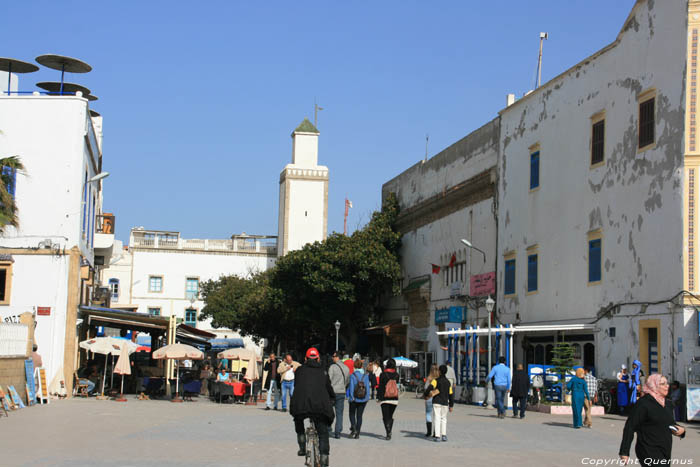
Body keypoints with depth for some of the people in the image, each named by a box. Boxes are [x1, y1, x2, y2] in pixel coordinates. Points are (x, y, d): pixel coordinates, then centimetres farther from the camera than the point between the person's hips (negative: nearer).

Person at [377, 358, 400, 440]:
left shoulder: (383, 375, -9)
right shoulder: (396, 375, 0)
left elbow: (380, 387, -7)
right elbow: (397, 386, 7)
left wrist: (378, 397, 0)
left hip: (385, 399, -3)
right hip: (394, 399, 3)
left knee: (386, 417, 0)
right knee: (390, 416, 18)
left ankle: (388, 433, -15)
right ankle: (389, 432, 17)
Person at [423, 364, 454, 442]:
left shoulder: (436, 380, -5)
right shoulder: (448, 382, 9)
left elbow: (430, 388, -18)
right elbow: (451, 394, 11)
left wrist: (425, 394, 0)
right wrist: (451, 405, 17)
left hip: (437, 402, -4)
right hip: (445, 403, 4)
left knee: (437, 419, -3)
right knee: (443, 418, 16)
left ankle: (437, 436, -9)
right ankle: (444, 435, 12)